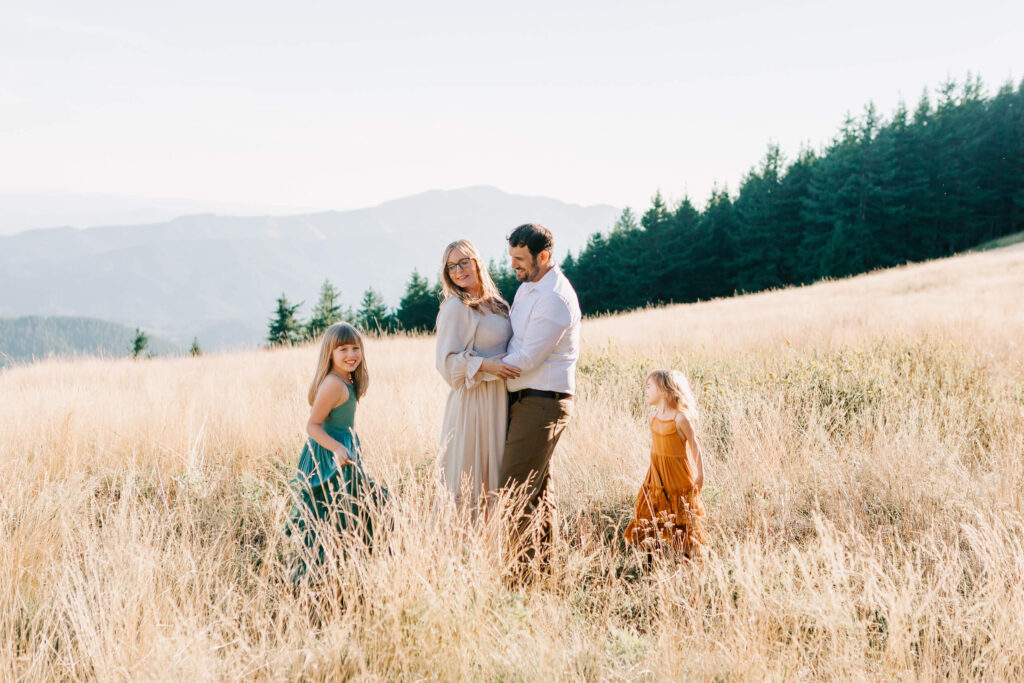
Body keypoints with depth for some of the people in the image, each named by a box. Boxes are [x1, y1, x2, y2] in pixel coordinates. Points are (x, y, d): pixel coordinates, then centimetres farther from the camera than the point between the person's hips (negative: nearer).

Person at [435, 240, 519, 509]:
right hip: (473, 400, -7)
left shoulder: (495, 304, 12)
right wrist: (484, 366, -24)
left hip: (499, 399, 7)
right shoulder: (455, 308, -11)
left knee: (493, 475, 12)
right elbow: (446, 359, -16)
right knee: (468, 480, -2)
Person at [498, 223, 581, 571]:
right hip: (525, 399, 10)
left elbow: (527, 358, -19)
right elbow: (513, 334, 25)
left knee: (515, 488, -12)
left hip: (541, 403, -10)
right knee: (537, 487, 14)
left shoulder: (555, 299, -18)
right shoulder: (528, 286, 13)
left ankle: (518, 566, -9)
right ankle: (542, 563, 21)